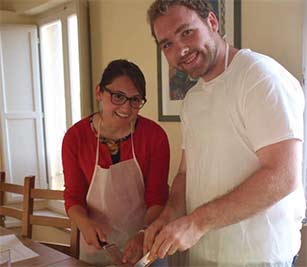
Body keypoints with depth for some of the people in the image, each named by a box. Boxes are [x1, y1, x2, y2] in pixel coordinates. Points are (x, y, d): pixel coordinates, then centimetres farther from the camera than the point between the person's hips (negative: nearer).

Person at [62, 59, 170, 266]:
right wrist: (85, 223, -24)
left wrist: (144, 235, -29)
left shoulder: (155, 135, -15)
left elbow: (157, 198, -13)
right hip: (97, 244, 1)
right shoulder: (75, 137, -12)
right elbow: (73, 196, -4)